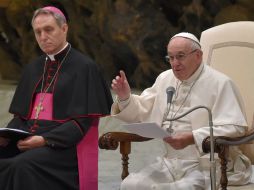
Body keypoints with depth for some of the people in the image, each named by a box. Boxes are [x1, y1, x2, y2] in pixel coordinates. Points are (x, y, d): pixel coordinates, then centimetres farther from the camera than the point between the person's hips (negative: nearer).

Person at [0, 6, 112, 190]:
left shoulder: (84, 67, -2)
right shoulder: (33, 68, 18)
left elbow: (83, 121, -8)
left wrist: (45, 140, -19)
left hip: (63, 145, -6)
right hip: (27, 140, 6)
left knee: (22, 166, -34)